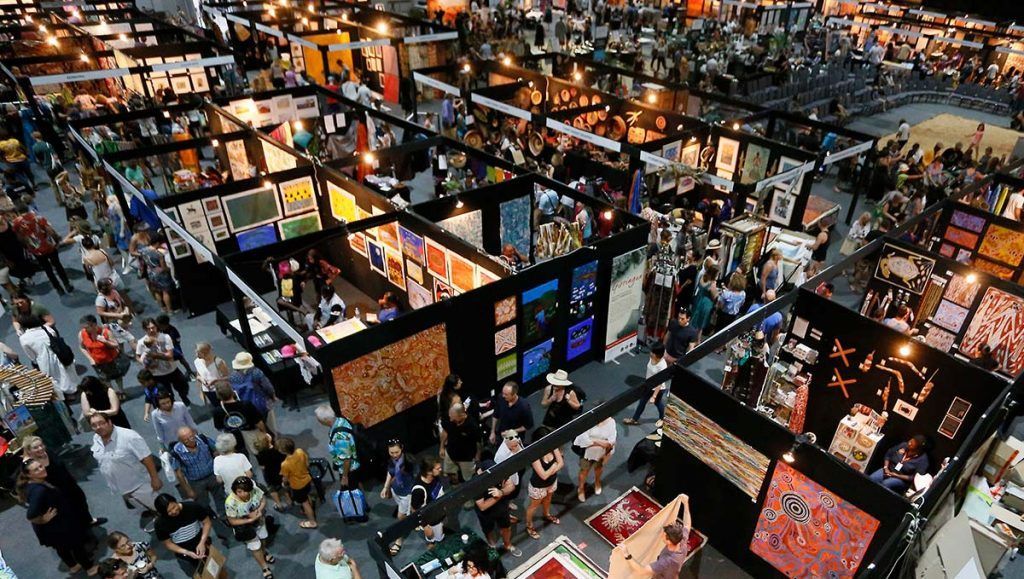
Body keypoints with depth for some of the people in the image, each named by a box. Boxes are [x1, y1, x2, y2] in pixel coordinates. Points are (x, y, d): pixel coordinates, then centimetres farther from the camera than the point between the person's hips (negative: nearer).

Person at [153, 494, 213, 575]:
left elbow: (207, 522, -12)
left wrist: (202, 542, -23)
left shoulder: (191, 507, -25)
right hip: (183, 554, 0)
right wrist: (187, 553, -23)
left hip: (201, 545, 0)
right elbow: (168, 543, -11)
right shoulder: (161, 523, -22)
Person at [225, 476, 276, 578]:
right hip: (243, 525, -3)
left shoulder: (255, 490, -28)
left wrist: (258, 510, -29)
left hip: (258, 519, 3)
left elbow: (263, 500, -10)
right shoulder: (230, 502, -35)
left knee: (262, 538, 24)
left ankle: (264, 553, 58)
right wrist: (250, 520, -31)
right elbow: (232, 521, -24)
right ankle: (264, 567, 28)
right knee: (255, 545, 3)